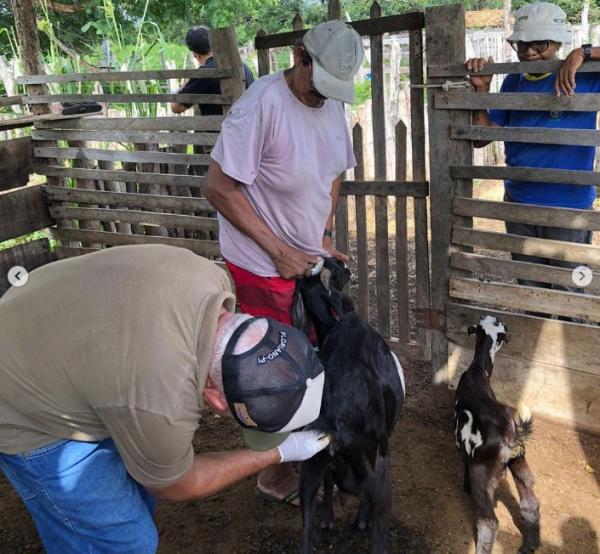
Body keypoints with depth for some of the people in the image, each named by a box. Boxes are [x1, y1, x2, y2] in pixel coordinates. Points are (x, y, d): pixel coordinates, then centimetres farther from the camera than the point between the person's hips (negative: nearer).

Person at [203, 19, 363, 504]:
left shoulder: (332, 104, 1)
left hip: (309, 258, 7)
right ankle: (276, 476, 25)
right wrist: (280, 250, -21)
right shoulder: (262, 104, -23)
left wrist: (325, 237, 2)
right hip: (265, 266, -7)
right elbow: (218, 187, -23)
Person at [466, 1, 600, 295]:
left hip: (569, 208, -4)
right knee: (529, 292, 17)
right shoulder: (513, 82, 5)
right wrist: (481, 89, -9)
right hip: (518, 205, 4)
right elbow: (482, 137, 4)